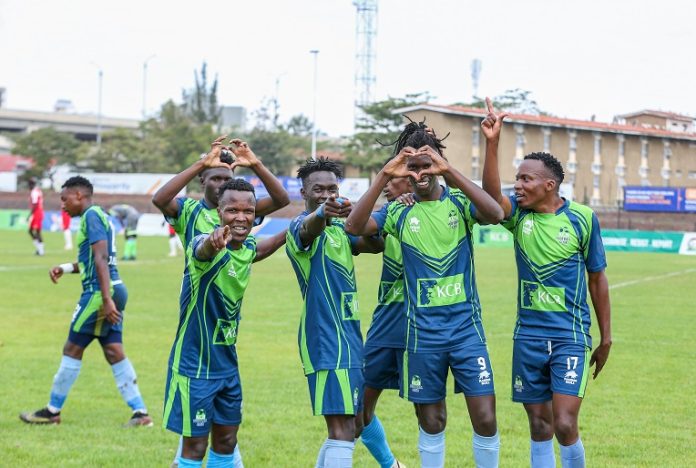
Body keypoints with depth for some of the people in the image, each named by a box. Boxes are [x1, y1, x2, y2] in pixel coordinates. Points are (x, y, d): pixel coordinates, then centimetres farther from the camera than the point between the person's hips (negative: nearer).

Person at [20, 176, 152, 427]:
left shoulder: (91, 216, -11)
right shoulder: (98, 216, 19)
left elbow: (101, 259, -20)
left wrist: (106, 300, -26)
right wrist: (66, 268, 19)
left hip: (99, 292, -9)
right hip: (114, 290, 9)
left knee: (72, 349, 1)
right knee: (114, 352, 7)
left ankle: (52, 411, 11)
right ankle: (140, 412, 4)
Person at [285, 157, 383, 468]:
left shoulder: (339, 228, 15)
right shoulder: (301, 226, -11)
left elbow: (376, 244, 9)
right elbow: (310, 228, -35)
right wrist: (322, 213, -59)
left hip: (348, 337, 9)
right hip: (327, 340, -9)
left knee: (346, 428, 16)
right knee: (343, 433, -16)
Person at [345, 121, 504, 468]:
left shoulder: (459, 203, -1)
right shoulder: (399, 213, 2)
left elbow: (495, 214, -22)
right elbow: (354, 226, -15)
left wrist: (450, 172, -29)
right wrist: (384, 177, -24)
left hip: (466, 326, -1)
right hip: (423, 332, 1)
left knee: (485, 419, -4)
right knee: (431, 421, 9)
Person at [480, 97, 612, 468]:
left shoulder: (582, 218, -5)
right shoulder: (519, 215, 0)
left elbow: (597, 279, 4)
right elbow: (492, 194, -23)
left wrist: (606, 338, 6)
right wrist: (492, 143, -37)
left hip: (570, 336, -3)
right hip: (528, 335, 3)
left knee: (565, 425, -12)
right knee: (539, 426, 8)